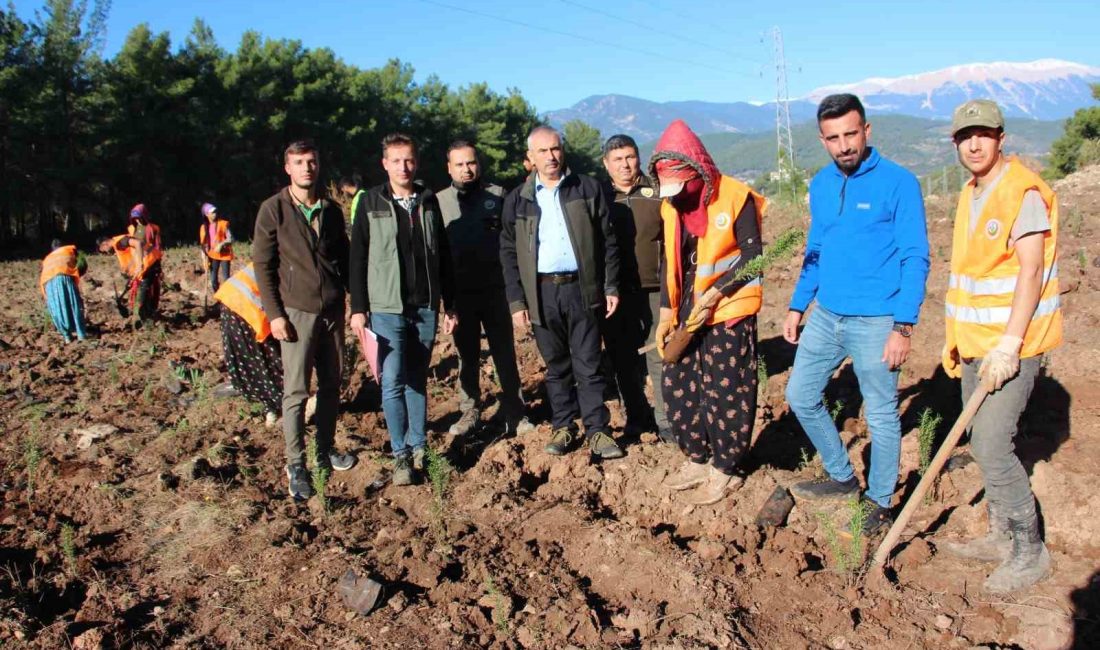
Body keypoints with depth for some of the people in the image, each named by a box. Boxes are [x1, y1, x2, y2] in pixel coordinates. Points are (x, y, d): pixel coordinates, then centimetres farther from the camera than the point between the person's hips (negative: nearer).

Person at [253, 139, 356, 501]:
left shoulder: (331, 210, 9)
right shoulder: (273, 210, -4)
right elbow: (263, 265, -4)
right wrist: (274, 314, -10)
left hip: (333, 311, 5)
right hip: (297, 312, -4)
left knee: (331, 385, 11)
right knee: (296, 390, -2)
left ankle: (326, 449, 26)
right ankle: (295, 465, 8)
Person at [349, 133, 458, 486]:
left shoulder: (428, 201, 8)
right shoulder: (372, 203, 0)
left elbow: (443, 256, 11)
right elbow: (358, 258, 0)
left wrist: (450, 304, 9)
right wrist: (358, 308, -4)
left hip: (426, 307, 3)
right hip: (387, 308, -2)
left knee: (418, 380, 10)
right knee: (393, 382, -5)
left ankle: (418, 448, 20)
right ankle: (401, 455, 6)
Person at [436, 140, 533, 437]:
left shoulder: (497, 195, 2)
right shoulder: (438, 201, 3)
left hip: (494, 290, -1)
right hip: (459, 293, 1)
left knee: (505, 354, 6)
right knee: (467, 356, 13)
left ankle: (514, 414, 15)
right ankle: (469, 412, 26)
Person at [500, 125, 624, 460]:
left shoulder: (589, 188, 4)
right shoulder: (517, 199, 6)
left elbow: (608, 241, 5)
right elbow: (509, 254, 5)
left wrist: (611, 286, 0)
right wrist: (516, 301, -1)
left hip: (582, 288, -1)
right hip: (541, 292, 1)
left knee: (588, 364, 3)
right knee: (556, 364, 10)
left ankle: (597, 429, 11)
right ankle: (563, 426, 22)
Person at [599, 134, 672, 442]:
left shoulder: (657, 194, 3)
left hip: (655, 290, -1)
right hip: (615, 293, 1)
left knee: (660, 356, 1)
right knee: (624, 359, 9)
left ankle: (666, 419, 13)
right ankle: (637, 417, 23)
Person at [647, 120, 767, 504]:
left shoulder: (735, 197, -12)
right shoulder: (670, 205, 7)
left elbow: (753, 255, -12)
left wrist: (714, 293, -20)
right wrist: (666, 313, 5)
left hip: (728, 312, -6)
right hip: (686, 313, 7)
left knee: (724, 394, 1)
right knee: (677, 388, 11)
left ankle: (725, 470, 19)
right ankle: (698, 459, 29)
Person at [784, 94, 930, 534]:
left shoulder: (898, 183, -11)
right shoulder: (820, 185, 7)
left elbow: (915, 259, -12)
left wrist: (903, 327, -18)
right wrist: (797, 307, 13)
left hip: (875, 321, -6)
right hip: (826, 315, 7)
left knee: (881, 415, 5)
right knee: (801, 396, 13)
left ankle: (879, 504, 25)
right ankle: (842, 477, 32)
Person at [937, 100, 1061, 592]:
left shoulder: (1023, 192, -12)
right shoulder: (970, 195, 14)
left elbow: (1030, 272, -18)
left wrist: (1009, 343, -24)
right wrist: (957, 337, 17)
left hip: (1012, 344, -8)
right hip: (977, 342, 8)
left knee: (992, 446, -10)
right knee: (983, 443, 13)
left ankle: (1029, 550, 7)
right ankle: (1002, 536, 27)